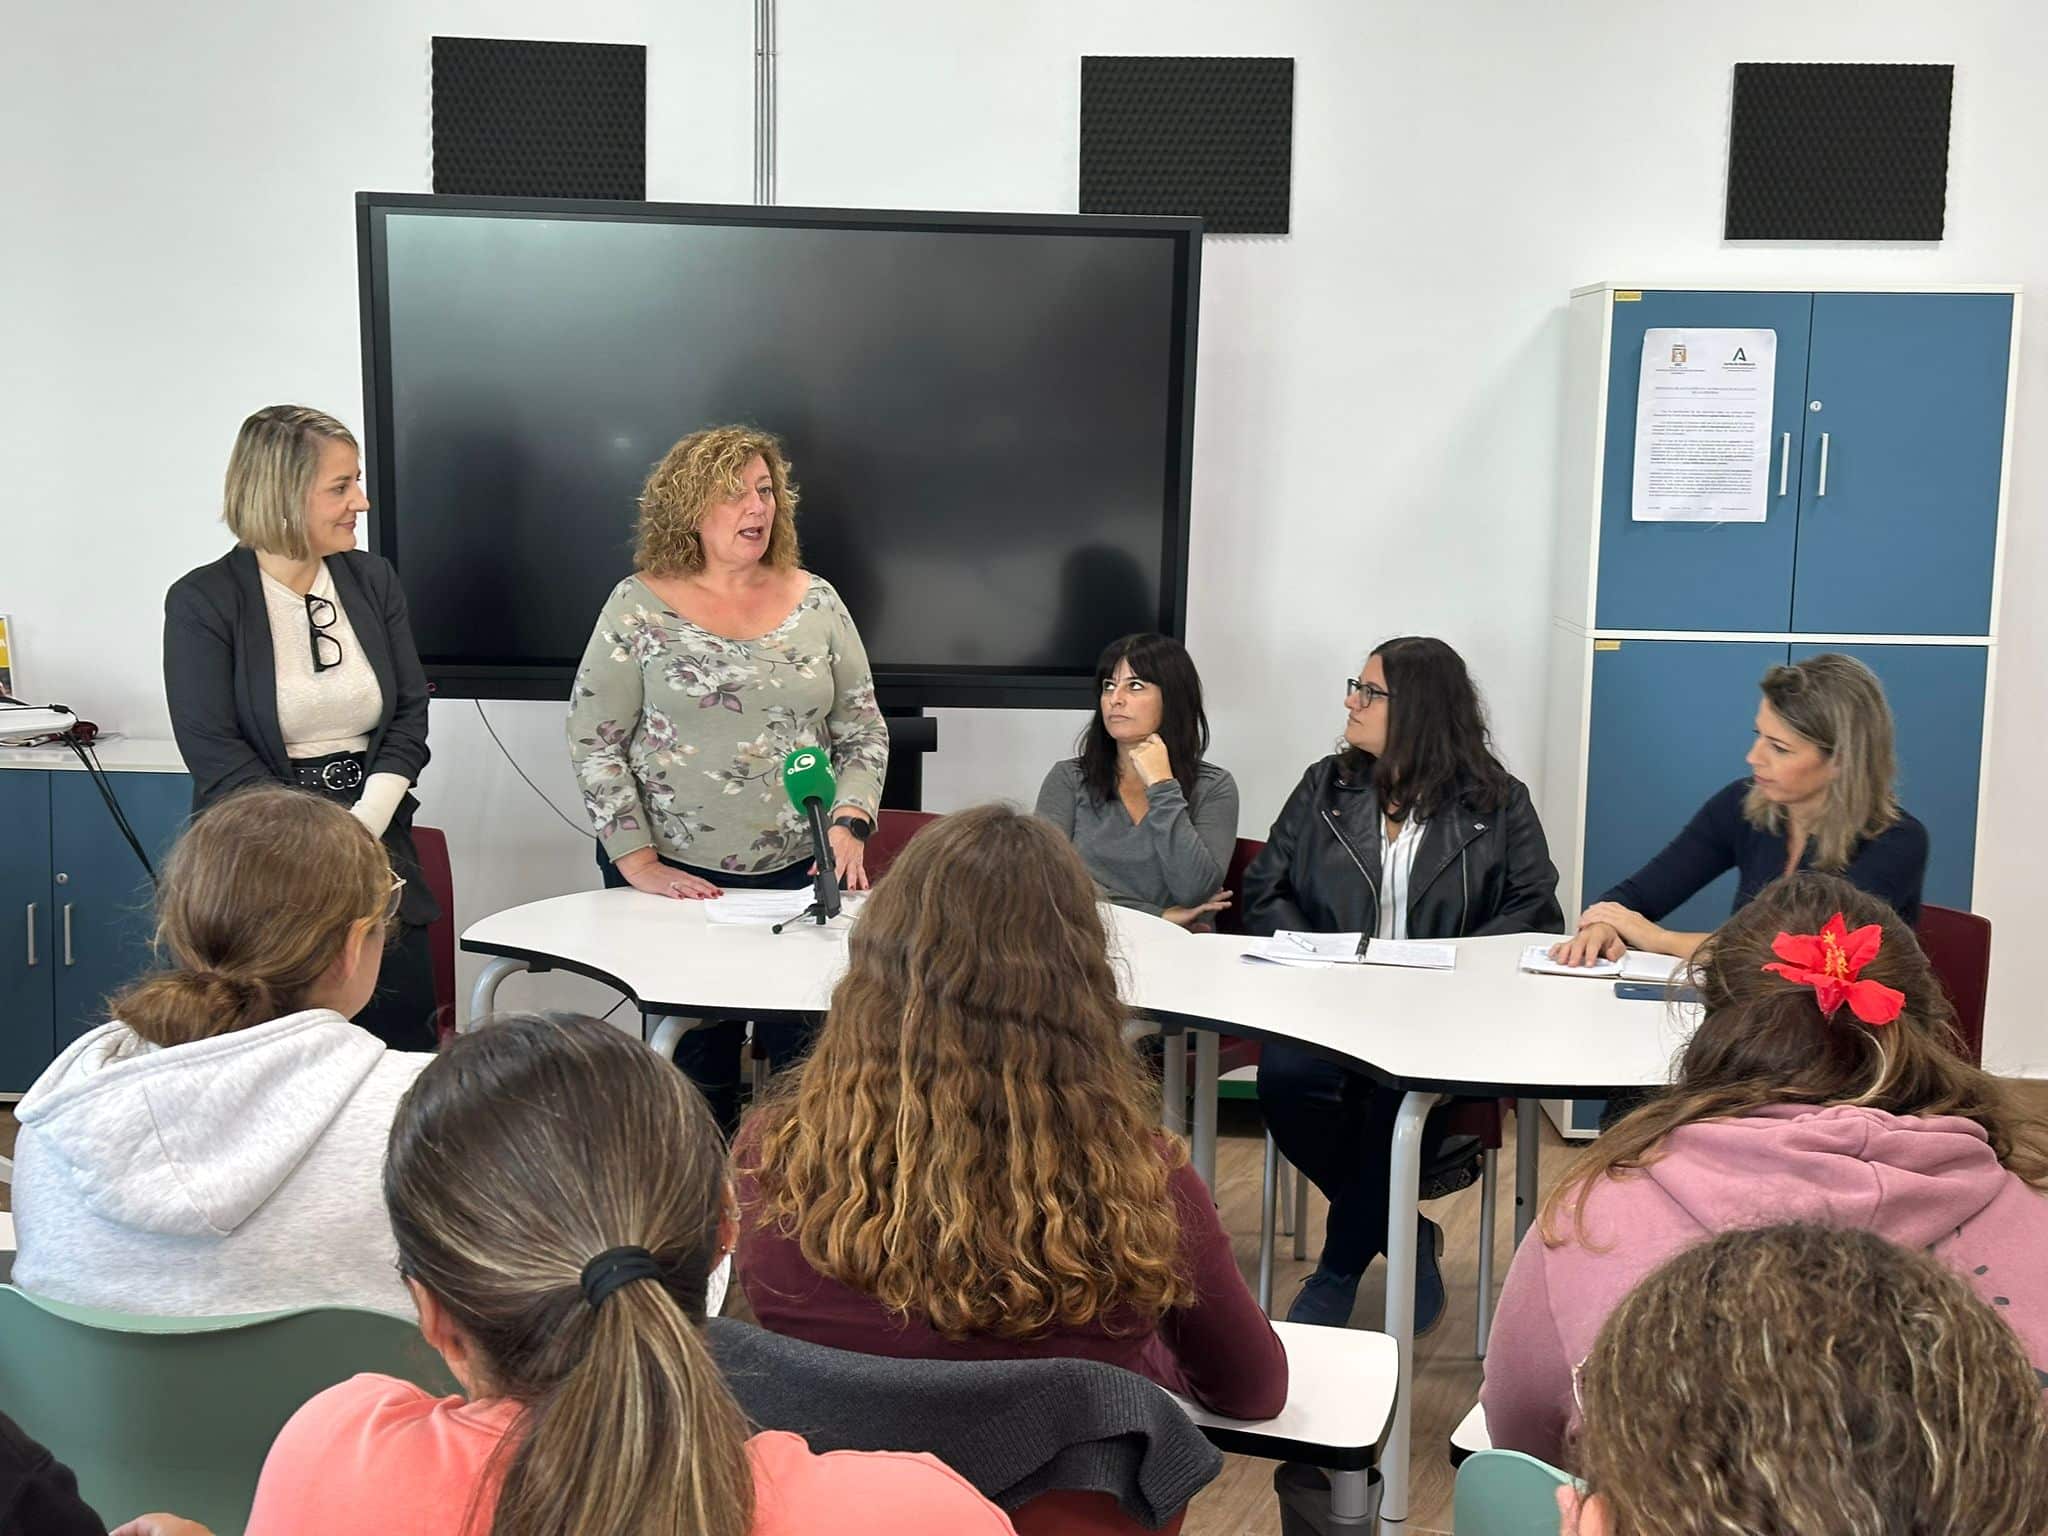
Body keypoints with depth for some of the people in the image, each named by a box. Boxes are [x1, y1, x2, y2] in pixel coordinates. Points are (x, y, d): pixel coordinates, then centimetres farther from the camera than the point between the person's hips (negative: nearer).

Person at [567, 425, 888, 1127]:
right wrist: (637, 861, -8)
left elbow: (864, 734, 9)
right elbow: (593, 742, -2)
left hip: (799, 874, 2)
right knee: (697, 1069, 2)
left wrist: (848, 825, -6)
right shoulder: (640, 607, -1)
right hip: (676, 877, -2)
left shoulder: (815, 602, 7)